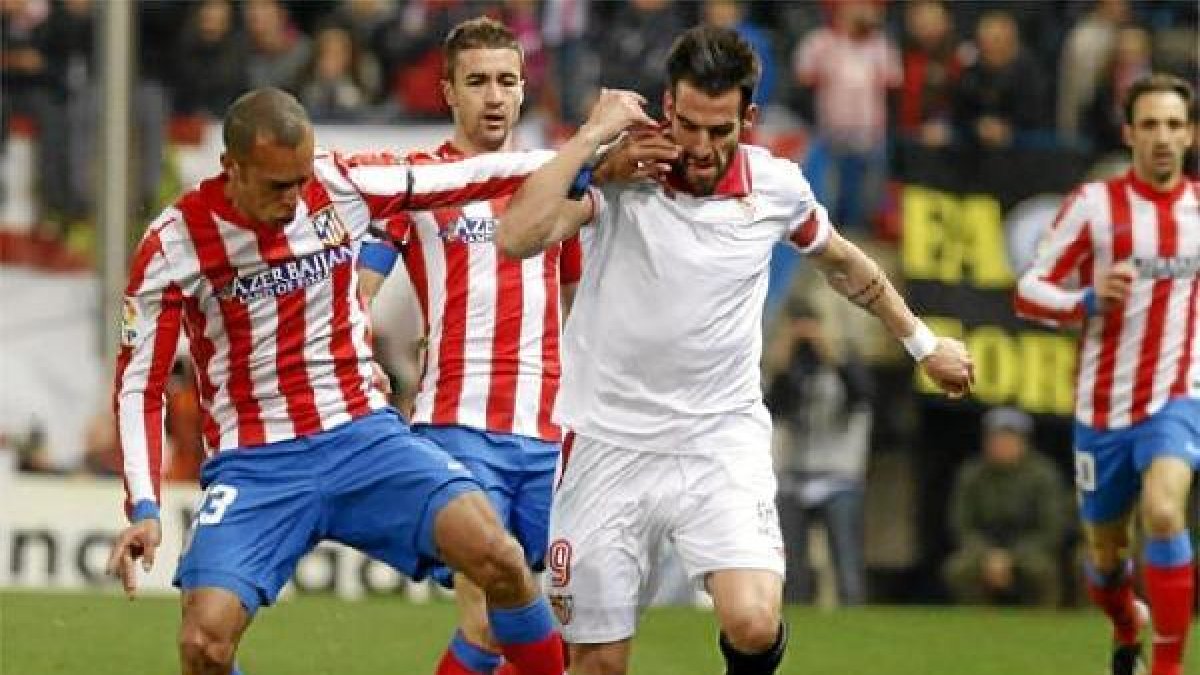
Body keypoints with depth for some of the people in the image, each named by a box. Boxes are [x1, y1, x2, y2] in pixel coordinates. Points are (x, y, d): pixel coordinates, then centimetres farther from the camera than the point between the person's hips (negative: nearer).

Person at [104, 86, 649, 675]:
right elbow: (139, 386, -5)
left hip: (364, 434, 2)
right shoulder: (173, 245, -10)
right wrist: (143, 508, -16)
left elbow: (462, 178, 8)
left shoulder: (340, 184, -4)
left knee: (498, 558, -20)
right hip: (253, 466, -2)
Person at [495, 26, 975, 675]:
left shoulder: (777, 187, -1)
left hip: (724, 441, 1)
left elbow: (843, 262, 20)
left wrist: (924, 343, 29)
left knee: (752, 623, -21)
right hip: (610, 443, -1)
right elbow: (515, 237, -26)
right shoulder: (617, 172, -10)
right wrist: (594, 136, -21)